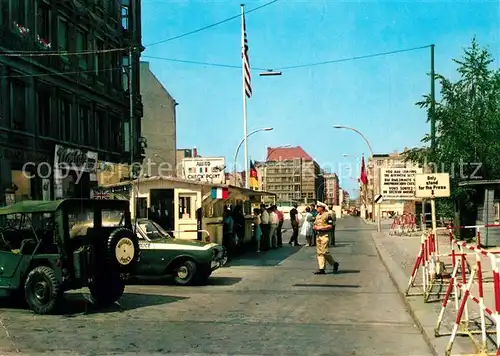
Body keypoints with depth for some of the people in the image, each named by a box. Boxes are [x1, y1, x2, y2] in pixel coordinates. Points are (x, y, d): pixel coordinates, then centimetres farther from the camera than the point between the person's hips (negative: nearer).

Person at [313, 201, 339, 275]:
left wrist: (320, 227, -16)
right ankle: (321, 269, 7)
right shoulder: (317, 216, 17)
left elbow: (330, 226, -15)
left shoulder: (327, 215, -9)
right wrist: (315, 227, 4)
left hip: (325, 235, -8)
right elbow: (315, 224, 27)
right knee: (319, 252, 5)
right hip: (318, 235, 8)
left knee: (324, 251, -11)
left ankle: (334, 263, 9)